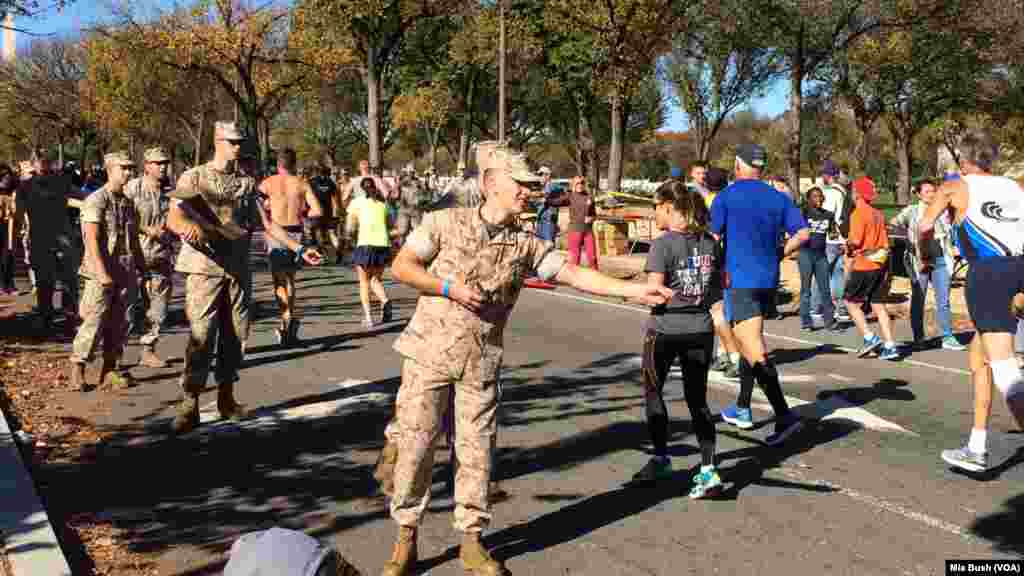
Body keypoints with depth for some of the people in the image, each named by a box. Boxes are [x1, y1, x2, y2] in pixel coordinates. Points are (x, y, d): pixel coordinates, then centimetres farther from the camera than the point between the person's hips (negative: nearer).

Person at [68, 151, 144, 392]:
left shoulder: (128, 202, 14)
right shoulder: (96, 200, -7)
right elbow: (92, 239, -15)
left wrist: (141, 267, 18)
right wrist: (102, 272, -21)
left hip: (125, 272, 7)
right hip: (101, 273, -7)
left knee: (119, 324, 8)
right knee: (94, 323, -6)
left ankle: (111, 370, 16)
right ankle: (77, 370, 5)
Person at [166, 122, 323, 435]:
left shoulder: (247, 182, 12)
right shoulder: (194, 177, -1)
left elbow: (267, 222, 12)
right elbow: (172, 219, -12)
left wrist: (299, 249, 4)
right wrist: (190, 227, -36)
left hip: (238, 268, 5)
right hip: (205, 267, -5)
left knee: (235, 335, 8)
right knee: (201, 336, -10)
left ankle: (226, 399, 20)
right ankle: (190, 405, -6)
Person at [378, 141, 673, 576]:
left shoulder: (527, 245, 0)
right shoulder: (445, 222, -5)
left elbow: (575, 274, -6)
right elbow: (401, 267, -2)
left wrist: (634, 290, -16)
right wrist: (449, 287, -16)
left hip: (482, 361, 2)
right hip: (430, 353, -2)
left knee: (476, 450, 7)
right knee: (415, 445, 2)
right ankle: (406, 540, 19)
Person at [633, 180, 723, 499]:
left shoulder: (663, 245, -14)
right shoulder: (709, 242, 4)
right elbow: (721, 287, 9)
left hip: (665, 329, -5)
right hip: (701, 329, 5)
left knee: (653, 392, 16)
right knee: (698, 399, 10)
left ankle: (661, 458, 23)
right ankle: (708, 470, 1)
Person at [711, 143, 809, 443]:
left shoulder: (726, 197, -4)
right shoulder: (778, 198, 9)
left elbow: (712, 240, -6)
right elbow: (802, 233, 2)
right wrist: (778, 254, 12)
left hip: (741, 280, -6)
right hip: (769, 280, 6)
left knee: (755, 350, -11)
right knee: (747, 340, 21)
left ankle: (785, 415, -21)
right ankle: (742, 409, 29)